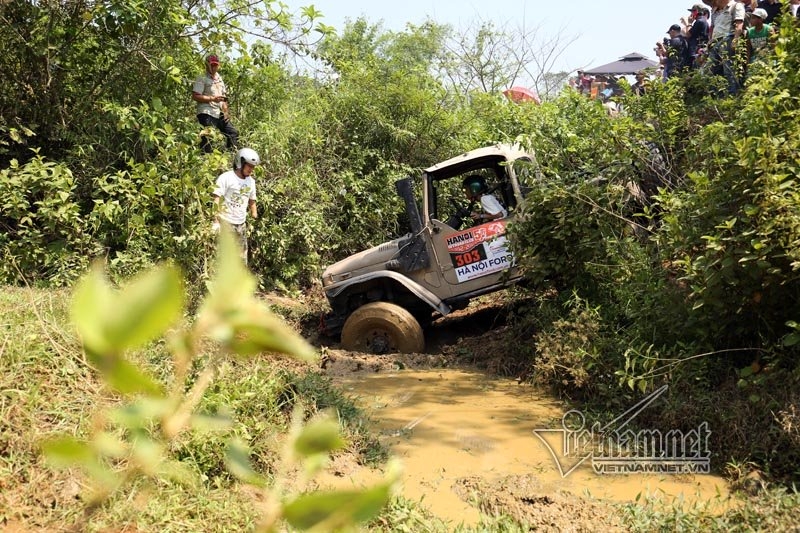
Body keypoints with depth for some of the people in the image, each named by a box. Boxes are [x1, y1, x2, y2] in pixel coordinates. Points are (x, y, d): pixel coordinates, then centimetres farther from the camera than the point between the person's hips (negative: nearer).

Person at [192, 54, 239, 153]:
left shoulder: (219, 79, 20)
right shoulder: (202, 79, -5)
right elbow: (195, 96, -14)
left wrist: (226, 112, 11)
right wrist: (213, 99, -19)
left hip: (219, 114, 8)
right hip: (207, 114, -8)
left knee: (233, 133, 10)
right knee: (207, 139, -11)